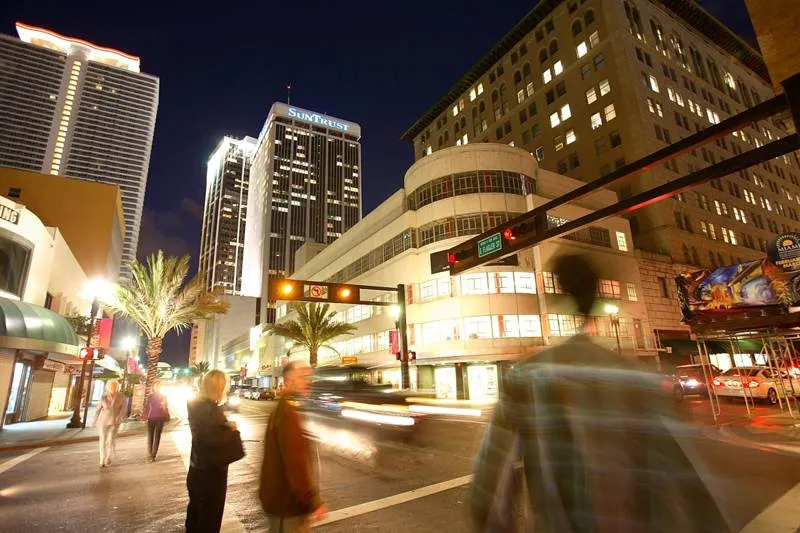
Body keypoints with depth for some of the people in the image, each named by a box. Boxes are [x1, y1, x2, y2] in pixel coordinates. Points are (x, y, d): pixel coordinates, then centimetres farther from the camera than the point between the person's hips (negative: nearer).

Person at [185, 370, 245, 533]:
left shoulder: (197, 406, 4)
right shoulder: (209, 409, -27)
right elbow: (215, 438, -32)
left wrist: (226, 425, -2)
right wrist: (231, 428, -16)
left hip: (198, 469, 9)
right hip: (211, 472, -9)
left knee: (196, 512, 26)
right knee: (209, 519, 7)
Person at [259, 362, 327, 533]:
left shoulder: (284, 408, 11)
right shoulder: (289, 413, -24)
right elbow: (296, 462, -30)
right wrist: (313, 502, -26)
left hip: (282, 497, 10)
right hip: (287, 502, -10)